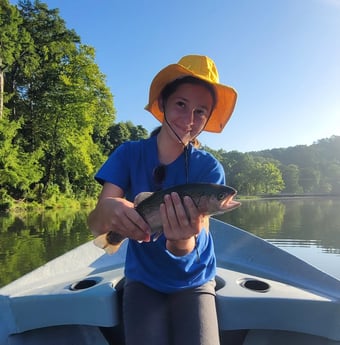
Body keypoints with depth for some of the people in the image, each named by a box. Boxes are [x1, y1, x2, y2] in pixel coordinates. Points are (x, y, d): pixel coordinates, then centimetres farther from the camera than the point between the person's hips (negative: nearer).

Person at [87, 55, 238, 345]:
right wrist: (107, 210, -41)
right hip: (143, 280, 0)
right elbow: (95, 225, -18)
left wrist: (183, 241, -45)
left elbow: (191, 249, -21)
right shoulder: (129, 154, -11)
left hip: (193, 282, 0)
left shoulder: (209, 168, -14)